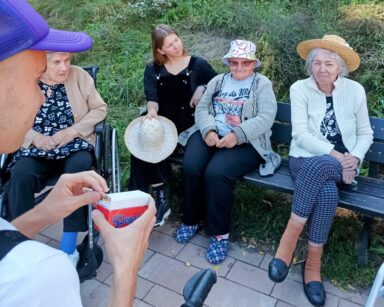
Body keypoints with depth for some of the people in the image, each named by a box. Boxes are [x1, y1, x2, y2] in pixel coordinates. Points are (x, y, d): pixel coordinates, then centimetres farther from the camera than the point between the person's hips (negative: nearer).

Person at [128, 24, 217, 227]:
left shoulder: (197, 64, 8)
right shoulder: (152, 70, 13)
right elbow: (151, 98, -3)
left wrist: (202, 88, -9)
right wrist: (152, 111, -26)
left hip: (186, 123, -3)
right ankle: (159, 198, -21)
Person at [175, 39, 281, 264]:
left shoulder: (262, 84, 6)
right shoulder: (218, 81, 19)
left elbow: (266, 118, -9)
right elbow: (202, 108, 8)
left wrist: (237, 135, -22)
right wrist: (208, 130, -13)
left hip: (245, 142, -4)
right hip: (211, 136, 4)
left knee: (216, 173, -30)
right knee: (190, 168, -23)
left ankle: (220, 232, -10)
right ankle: (192, 219, 1)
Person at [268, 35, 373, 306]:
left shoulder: (355, 90, 4)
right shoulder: (300, 88, -2)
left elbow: (365, 133, 10)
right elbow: (301, 134, -10)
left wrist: (354, 158, -10)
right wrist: (335, 154, -19)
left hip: (342, 164, 1)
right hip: (305, 159, 0)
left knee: (318, 167, -36)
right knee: (328, 194, -34)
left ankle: (289, 238, -23)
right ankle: (314, 262, -15)